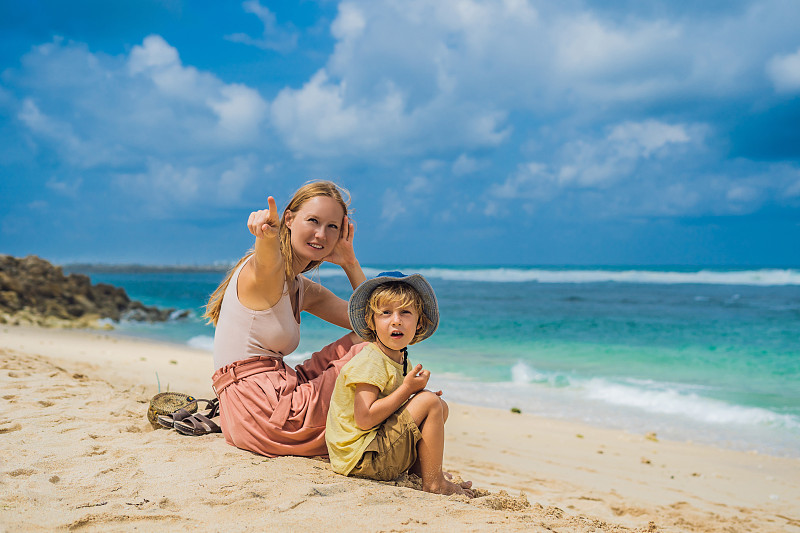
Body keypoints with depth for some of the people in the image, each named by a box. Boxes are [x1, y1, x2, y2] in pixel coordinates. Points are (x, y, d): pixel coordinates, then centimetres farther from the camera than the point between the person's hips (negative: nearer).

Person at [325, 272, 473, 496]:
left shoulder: (401, 360, 10)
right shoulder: (370, 361, -19)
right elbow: (364, 419, -27)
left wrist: (415, 393, 1)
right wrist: (408, 389, -22)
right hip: (360, 458, -10)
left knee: (440, 406, 15)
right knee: (430, 402, -15)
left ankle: (418, 468, 8)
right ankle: (433, 482, -7)